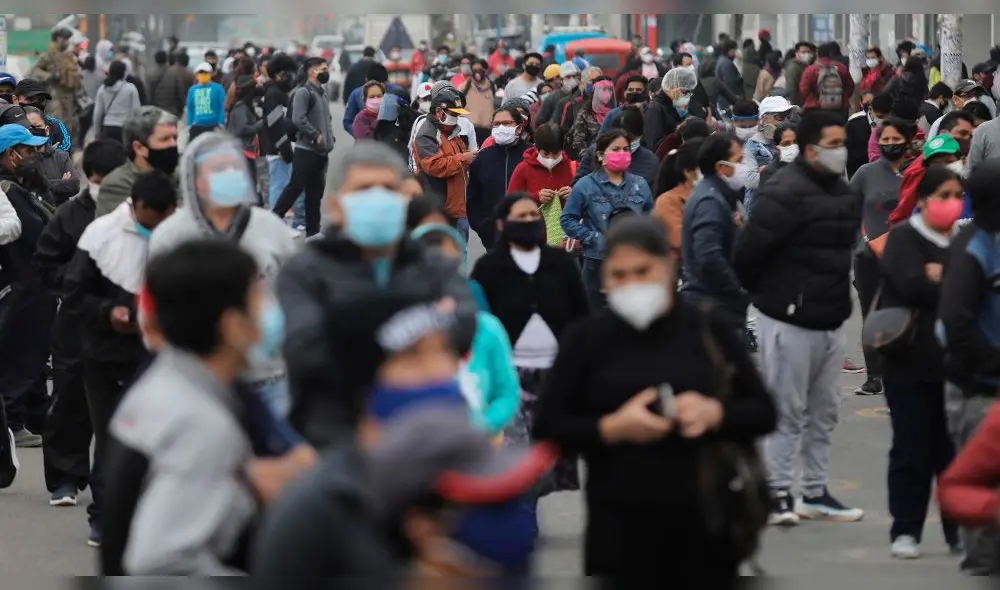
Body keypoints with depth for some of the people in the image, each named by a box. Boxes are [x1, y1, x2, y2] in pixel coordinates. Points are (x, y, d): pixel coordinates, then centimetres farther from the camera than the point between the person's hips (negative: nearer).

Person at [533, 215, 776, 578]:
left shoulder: (707, 331, 2)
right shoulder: (586, 339, 0)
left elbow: (765, 413, 6)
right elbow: (546, 428, 1)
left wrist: (715, 413, -15)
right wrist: (612, 428, -15)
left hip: (704, 524, 1)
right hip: (621, 529, -1)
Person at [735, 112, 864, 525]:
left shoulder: (843, 193, 11)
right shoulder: (785, 193, -17)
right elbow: (749, 252, -18)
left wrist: (838, 297, 16)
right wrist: (765, 294, -3)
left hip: (831, 320, 8)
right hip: (790, 321, -8)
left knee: (824, 412, 13)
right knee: (787, 412, -2)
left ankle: (815, 492, 22)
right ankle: (778, 493, 6)